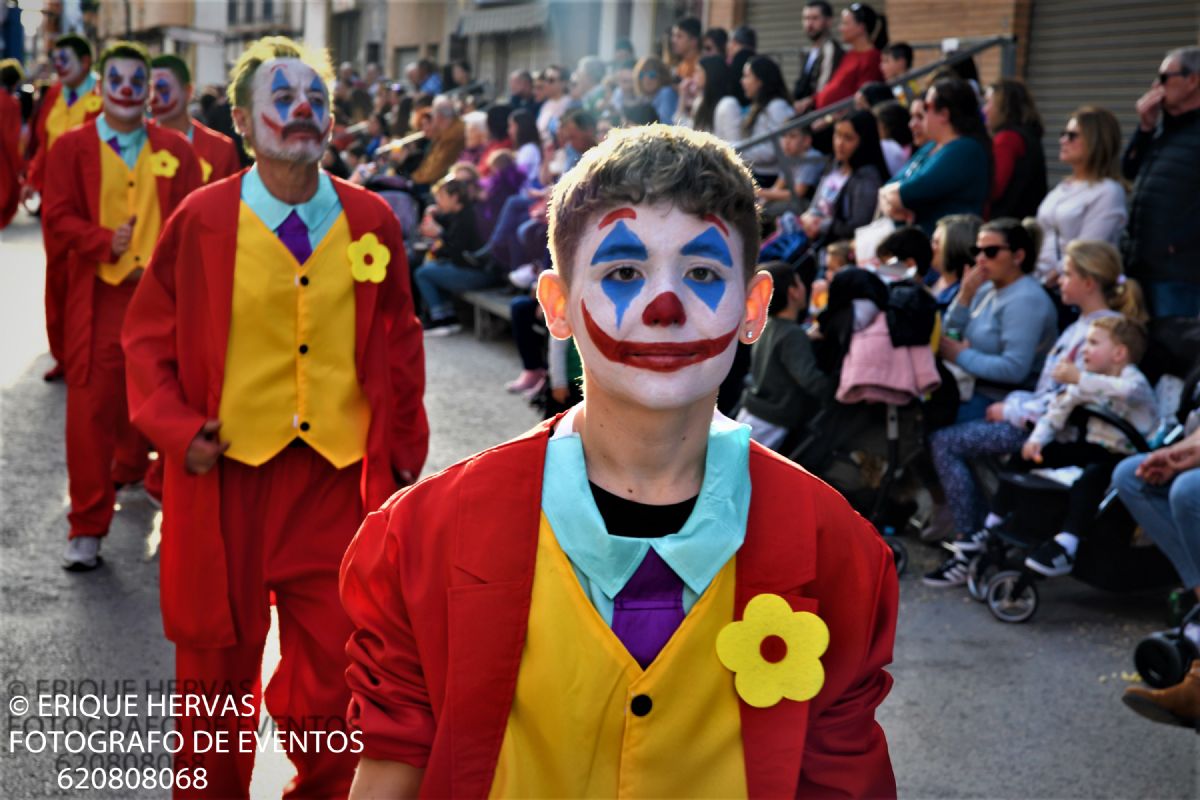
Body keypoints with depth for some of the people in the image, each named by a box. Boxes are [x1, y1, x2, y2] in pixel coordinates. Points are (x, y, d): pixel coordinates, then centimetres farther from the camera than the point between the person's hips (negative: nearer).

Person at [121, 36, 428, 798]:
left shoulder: (371, 221, 0)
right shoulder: (202, 221, -4)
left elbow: (399, 348, 7)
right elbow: (148, 338, 3)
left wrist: (402, 455, 6)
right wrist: (179, 431, -10)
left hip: (337, 477, 1)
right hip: (226, 473, -1)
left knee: (334, 667, 7)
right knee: (219, 659, 14)